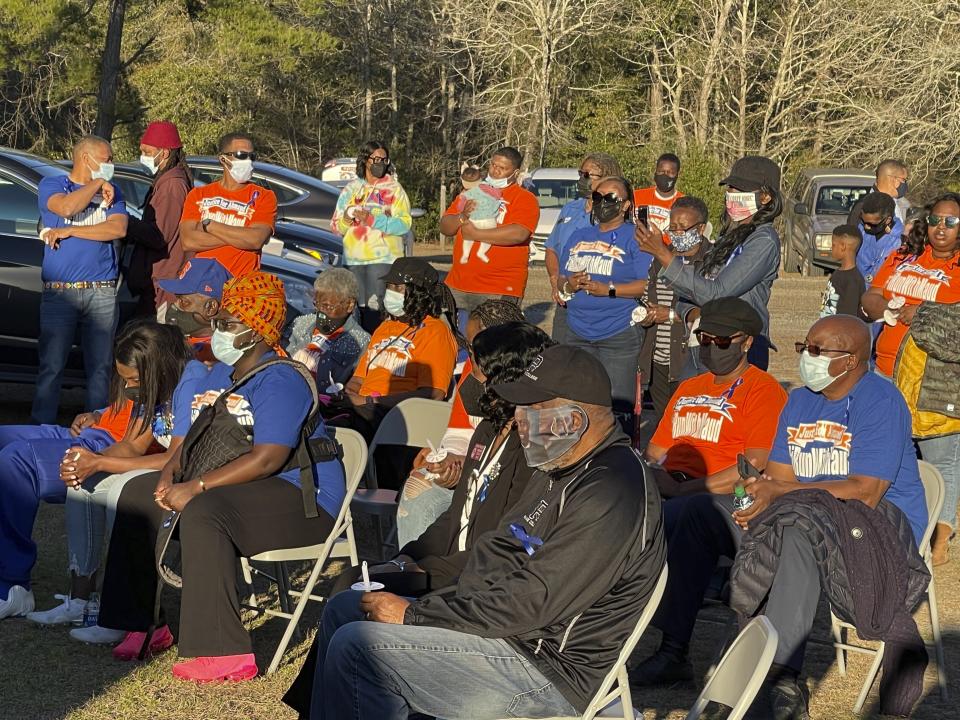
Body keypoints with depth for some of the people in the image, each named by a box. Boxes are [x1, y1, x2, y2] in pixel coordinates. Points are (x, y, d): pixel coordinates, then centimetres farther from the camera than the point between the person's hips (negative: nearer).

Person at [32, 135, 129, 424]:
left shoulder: (111, 192, 14)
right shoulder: (51, 185, 6)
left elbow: (118, 229, -4)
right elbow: (67, 207, -17)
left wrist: (69, 231, -6)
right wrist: (97, 184, -4)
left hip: (102, 293, 3)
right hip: (59, 292, -3)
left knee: (100, 367, 4)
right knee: (51, 367, -4)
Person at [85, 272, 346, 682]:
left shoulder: (279, 381, -17)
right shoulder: (221, 374, 15)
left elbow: (267, 459, -27)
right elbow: (197, 436, 19)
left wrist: (196, 487, -26)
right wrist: (172, 470, -3)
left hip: (301, 499, -11)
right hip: (234, 489, 11)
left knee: (203, 512, -36)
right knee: (139, 494, 8)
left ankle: (224, 653, -36)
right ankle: (142, 621, 10)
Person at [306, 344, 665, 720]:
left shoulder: (611, 494, -23)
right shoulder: (563, 470, 12)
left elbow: (533, 601, -26)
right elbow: (500, 557, 14)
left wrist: (413, 615, -19)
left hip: (548, 671, -11)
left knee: (356, 646, -18)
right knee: (342, 609, 12)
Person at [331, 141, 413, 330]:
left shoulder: (394, 189, 4)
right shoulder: (351, 189, 15)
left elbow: (404, 224, -9)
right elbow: (335, 226, 13)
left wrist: (372, 220, -17)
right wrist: (346, 219, -10)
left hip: (383, 259, -4)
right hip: (353, 259, 4)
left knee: (374, 309, -13)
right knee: (360, 309, 6)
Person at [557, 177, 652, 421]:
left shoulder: (635, 237, -3)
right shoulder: (579, 236, 18)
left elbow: (649, 284, -12)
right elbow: (561, 279, 21)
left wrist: (608, 289, -19)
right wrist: (568, 285, -3)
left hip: (620, 334, -6)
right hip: (578, 333, 6)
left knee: (617, 406, -8)